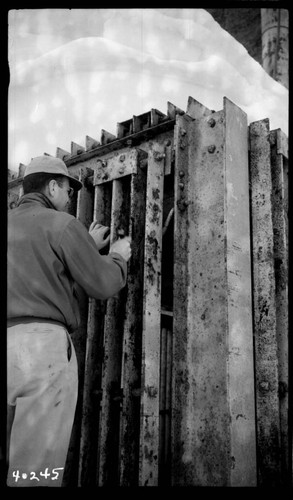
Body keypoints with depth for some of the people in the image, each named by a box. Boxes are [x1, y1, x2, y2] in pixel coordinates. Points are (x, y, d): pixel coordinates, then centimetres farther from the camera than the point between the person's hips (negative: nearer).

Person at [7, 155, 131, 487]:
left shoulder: (9, 225, 21)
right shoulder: (60, 224, 0)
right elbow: (104, 285, -1)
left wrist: (88, 248, 33)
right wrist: (117, 257, 20)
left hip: (10, 345, 7)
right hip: (44, 345, -7)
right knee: (36, 473, -6)